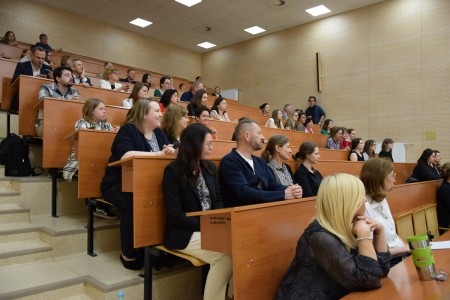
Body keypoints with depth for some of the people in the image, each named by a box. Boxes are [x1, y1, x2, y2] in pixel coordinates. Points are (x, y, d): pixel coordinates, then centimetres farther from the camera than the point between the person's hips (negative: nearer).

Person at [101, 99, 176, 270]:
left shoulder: (159, 133, 13)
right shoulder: (128, 130, -10)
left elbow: (167, 151, 6)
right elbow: (126, 155, -28)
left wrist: (171, 152, -19)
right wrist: (158, 154, -28)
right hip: (118, 184, -5)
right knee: (133, 203, -36)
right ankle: (128, 253, -16)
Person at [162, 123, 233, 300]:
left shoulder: (210, 167, 10)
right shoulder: (173, 171, -8)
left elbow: (218, 201, 12)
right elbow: (175, 214, -13)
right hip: (185, 233, -5)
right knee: (225, 256, -28)